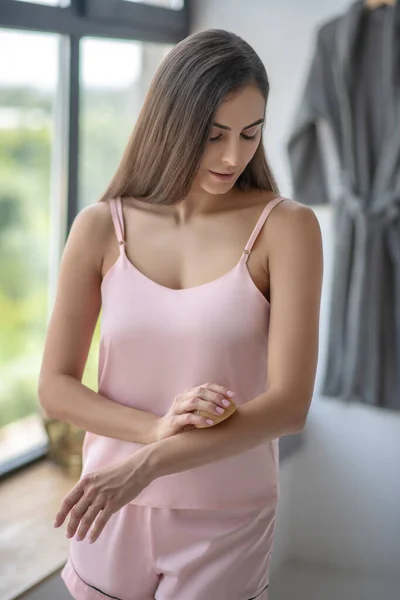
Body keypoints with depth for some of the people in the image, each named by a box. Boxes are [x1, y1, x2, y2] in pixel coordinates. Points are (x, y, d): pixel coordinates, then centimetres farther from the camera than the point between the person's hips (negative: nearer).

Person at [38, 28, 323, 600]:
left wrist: (149, 463, -28)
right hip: (110, 511, 2)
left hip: (227, 519, -2)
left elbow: (290, 403, -18)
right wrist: (156, 429, -21)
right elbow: (55, 386, -4)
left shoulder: (286, 227, -12)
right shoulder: (100, 228, -5)